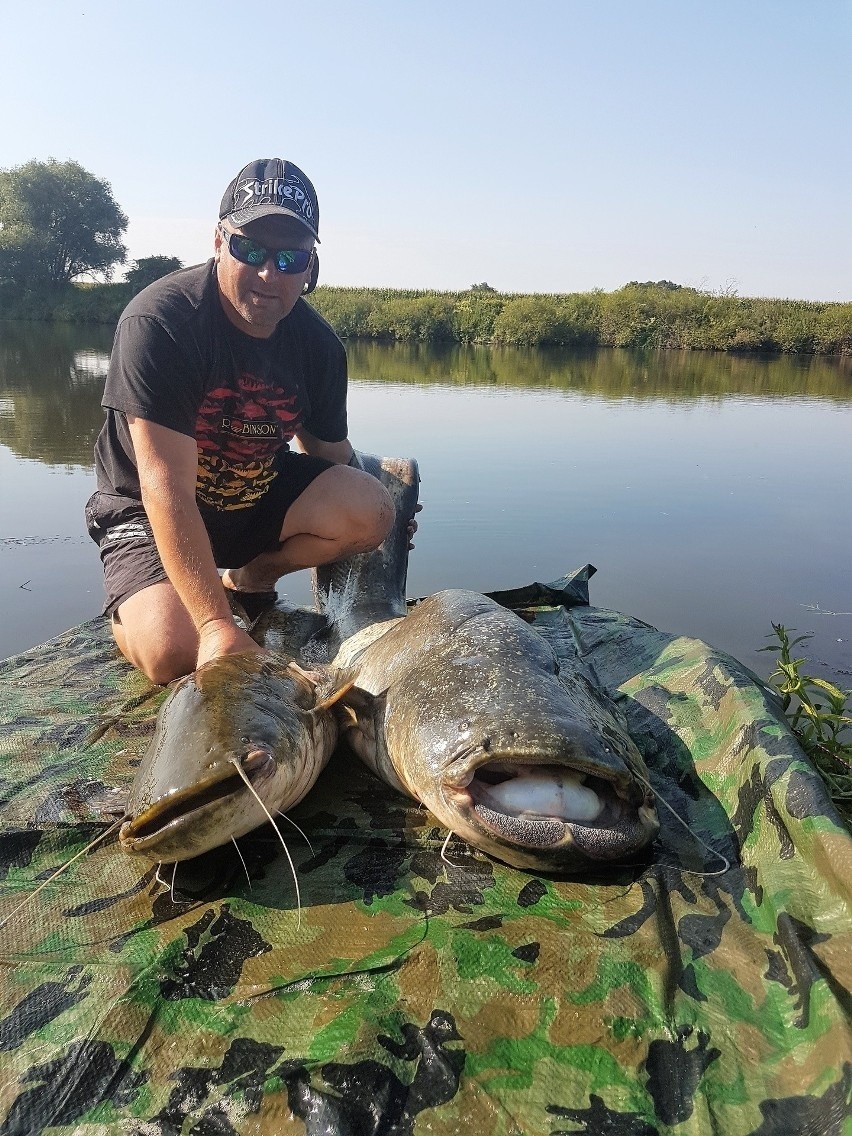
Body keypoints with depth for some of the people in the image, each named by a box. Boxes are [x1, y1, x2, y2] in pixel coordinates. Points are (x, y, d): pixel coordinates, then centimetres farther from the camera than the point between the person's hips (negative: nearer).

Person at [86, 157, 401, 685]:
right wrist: (218, 626, -38)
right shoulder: (158, 321, -26)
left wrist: (373, 513, -9)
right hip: (147, 510, -5)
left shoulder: (319, 344, -8)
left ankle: (250, 575, 7)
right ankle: (133, 606, 10)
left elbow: (332, 455, 8)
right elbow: (167, 488, -32)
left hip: (260, 498, 5)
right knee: (174, 653, -29)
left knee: (371, 509, -19)